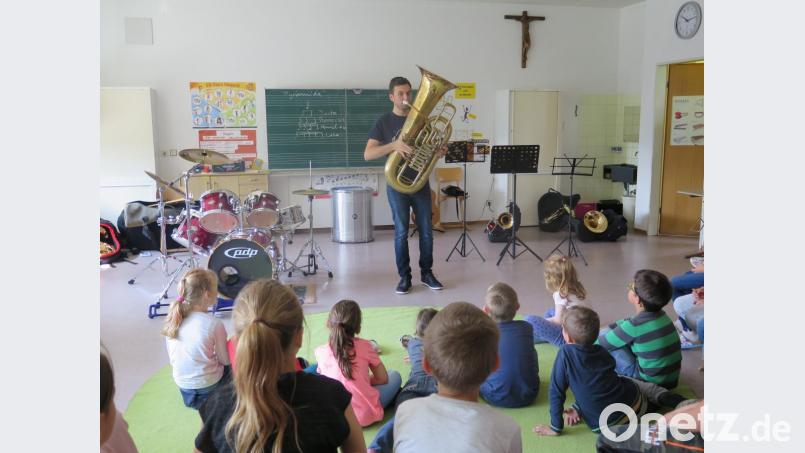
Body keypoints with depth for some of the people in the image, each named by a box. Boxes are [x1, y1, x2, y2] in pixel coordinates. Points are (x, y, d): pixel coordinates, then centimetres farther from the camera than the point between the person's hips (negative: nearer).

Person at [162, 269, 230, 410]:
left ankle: (191, 394, 19)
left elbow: (172, 357, 3)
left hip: (181, 382, 6)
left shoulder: (173, 318, -9)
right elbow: (225, 360, -12)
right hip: (207, 385, -5)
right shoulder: (214, 325, -24)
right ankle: (208, 397, 15)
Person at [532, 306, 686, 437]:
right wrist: (578, 407, 17)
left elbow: (556, 392, -10)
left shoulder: (565, 352, -13)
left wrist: (556, 428, -2)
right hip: (635, 406, 3)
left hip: (605, 425, -3)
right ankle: (665, 397, 12)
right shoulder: (602, 352, 6)